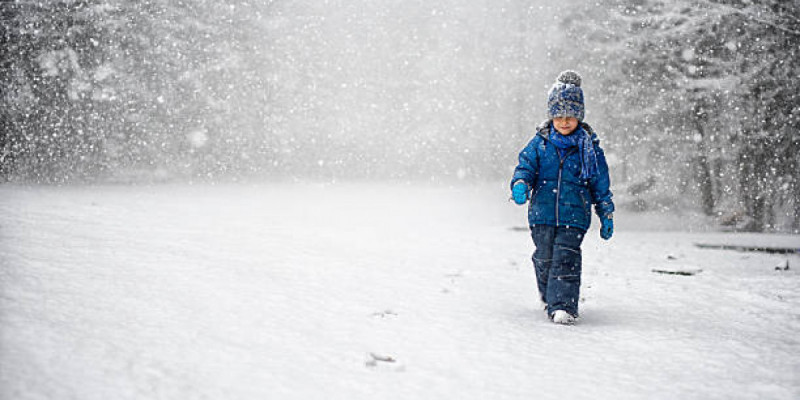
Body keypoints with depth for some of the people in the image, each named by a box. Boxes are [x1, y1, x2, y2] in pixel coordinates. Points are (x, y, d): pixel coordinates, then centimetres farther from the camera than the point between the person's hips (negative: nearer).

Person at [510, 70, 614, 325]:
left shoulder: (589, 147, 3)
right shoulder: (539, 143, 4)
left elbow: (600, 184, 9)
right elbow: (526, 166, 2)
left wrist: (607, 215, 10)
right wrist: (520, 184, -21)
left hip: (574, 215, -2)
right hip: (542, 213, 2)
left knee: (566, 259, -14)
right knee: (544, 259, 11)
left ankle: (563, 306, -14)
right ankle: (548, 295, 36)